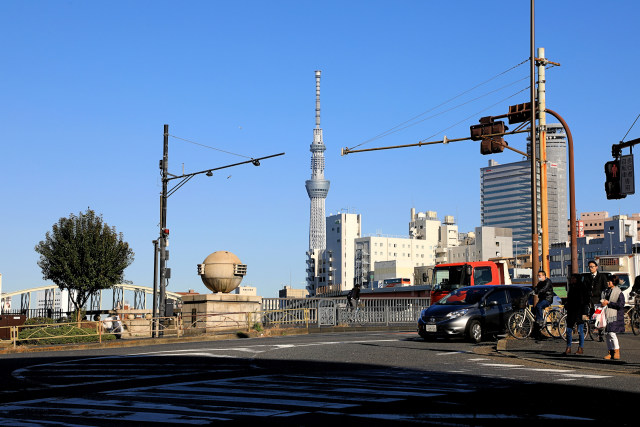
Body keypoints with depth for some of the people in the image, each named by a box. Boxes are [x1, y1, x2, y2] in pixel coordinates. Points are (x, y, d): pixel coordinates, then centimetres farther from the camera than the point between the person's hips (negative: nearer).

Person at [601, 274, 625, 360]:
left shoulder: (619, 293, -6)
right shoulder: (605, 291, 16)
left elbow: (621, 305, -15)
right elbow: (603, 301, 29)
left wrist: (608, 303, -14)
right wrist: (602, 303, 5)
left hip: (614, 316, -7)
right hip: (606, 316, 7)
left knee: (612, 333, -14)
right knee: (607, 334, 5)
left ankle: (617, 352, -5)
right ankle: (611, 353, 11)